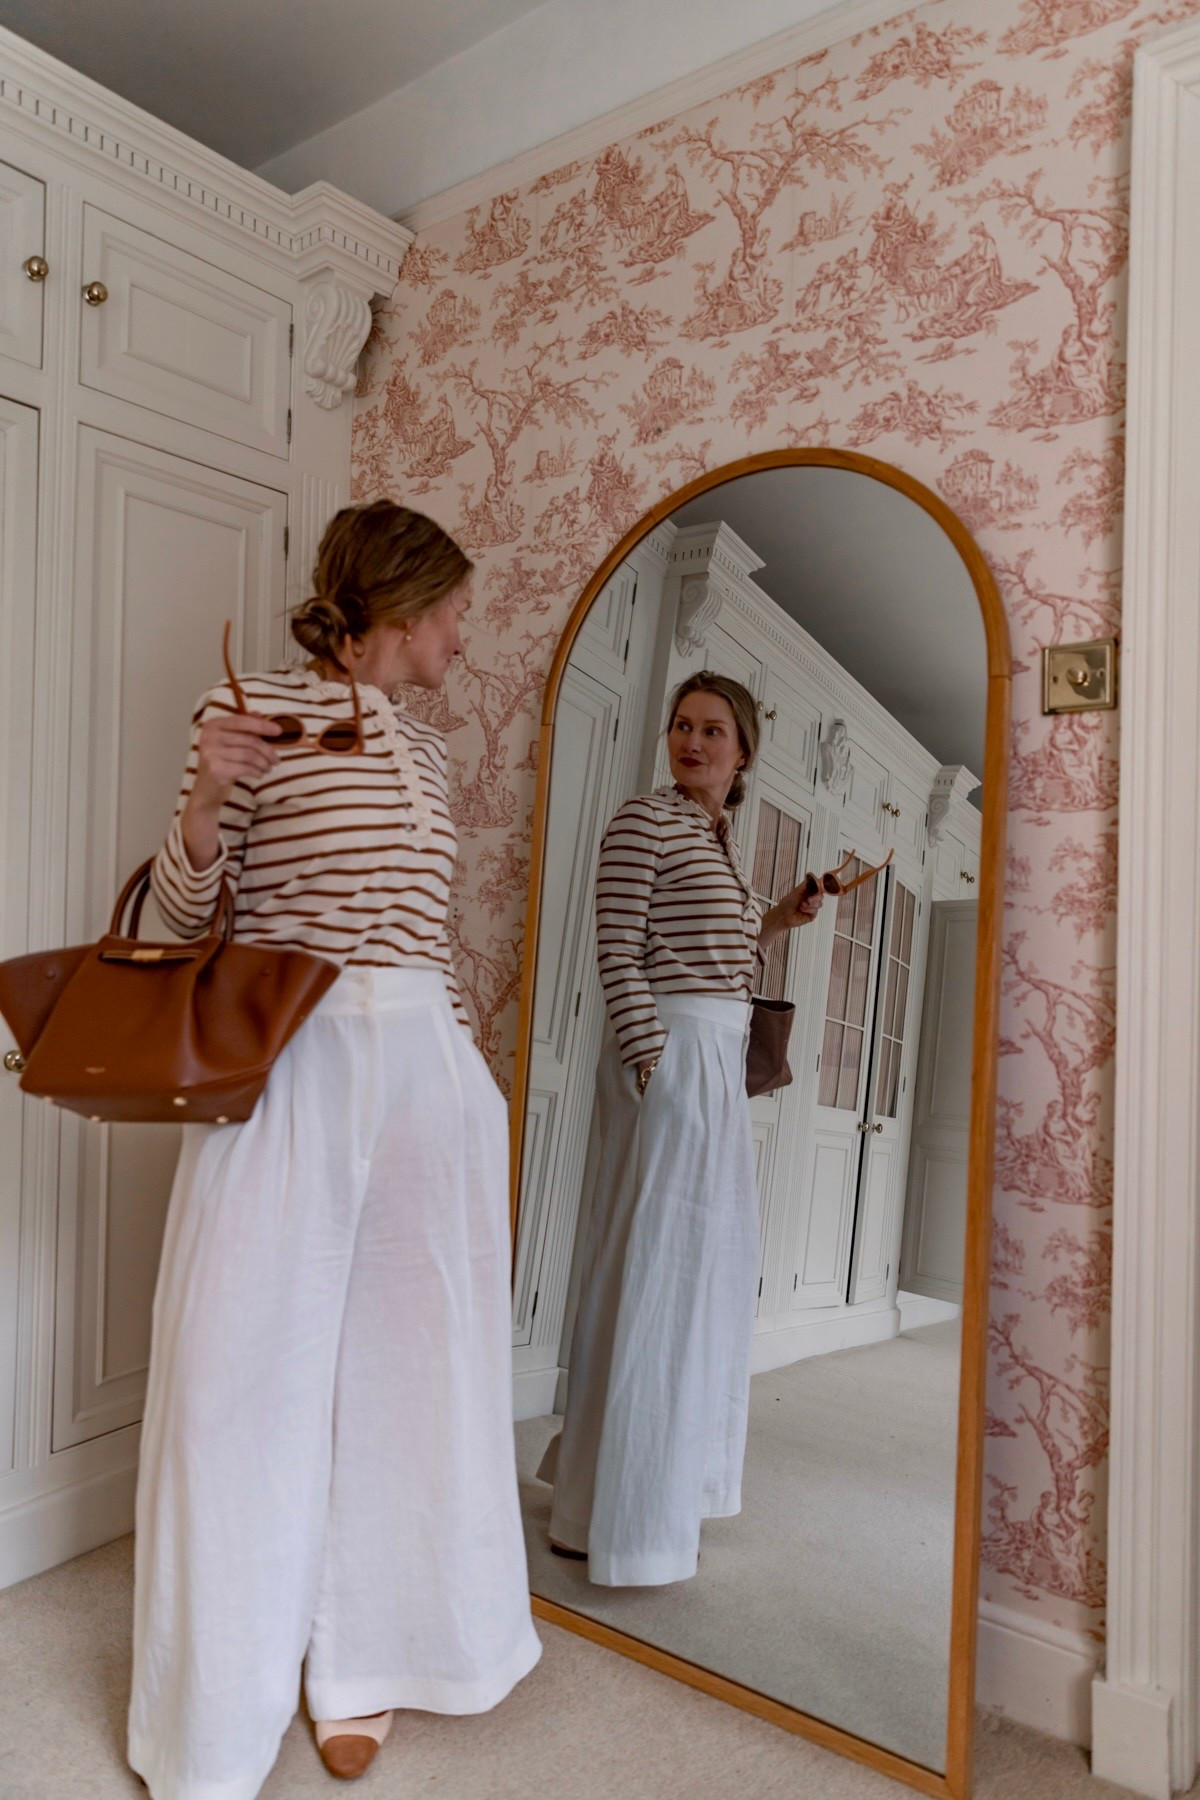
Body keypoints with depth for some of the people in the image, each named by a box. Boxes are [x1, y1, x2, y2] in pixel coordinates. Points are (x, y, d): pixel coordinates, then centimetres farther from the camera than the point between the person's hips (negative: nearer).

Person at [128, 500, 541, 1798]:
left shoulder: (420, 745, 15)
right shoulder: (251, 705, -2)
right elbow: (185, 910, 0)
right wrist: (207, 797, -19)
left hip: (423, 1070, 6)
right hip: (289, 1068, -6)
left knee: (396, 1359, 11)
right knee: (250, 1368, 3)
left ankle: (356, 1668, 31)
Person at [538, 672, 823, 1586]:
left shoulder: (723, 836, 17)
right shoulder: (646, 822, -8)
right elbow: (620, 952, -15)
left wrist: (773, 923, 12)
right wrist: (654, 1065, -21)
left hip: (720, 1058, 9)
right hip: (669, 1050, -9)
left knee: (709, 1261, 16)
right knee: (653, 1264, -5)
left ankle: (671, 1474, 33)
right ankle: (616, 1514, 9)